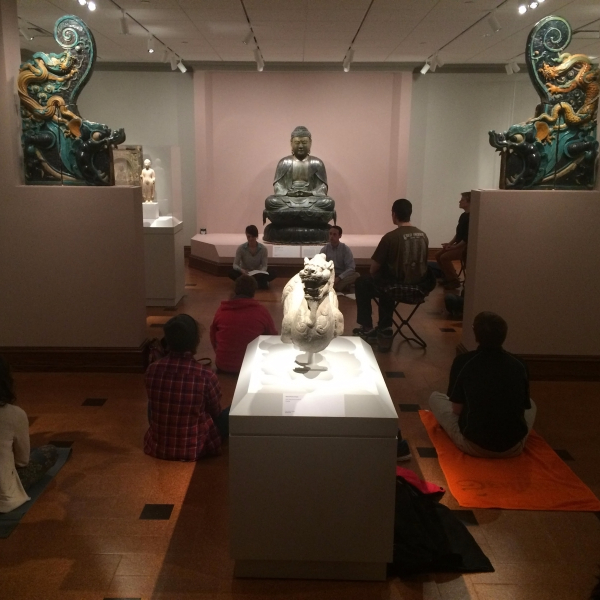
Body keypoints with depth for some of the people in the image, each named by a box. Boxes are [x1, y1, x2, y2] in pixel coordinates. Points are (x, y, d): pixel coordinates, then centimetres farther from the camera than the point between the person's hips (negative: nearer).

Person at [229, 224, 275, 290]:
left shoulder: (263, 248, -11)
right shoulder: (241, 248, -12)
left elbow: (264, 266, -12)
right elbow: (235, 265, -14)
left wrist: (260, 272, -36)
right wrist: (241, 270, -37)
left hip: (258, 273, 0)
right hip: (245, 273, 0)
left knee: (272, 274, -27)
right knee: (232, 273, -31)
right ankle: (258, 282, -30)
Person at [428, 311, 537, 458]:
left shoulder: (463, 361, -7)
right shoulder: (519, 365, 0)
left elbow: (457, 409, 0)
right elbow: (525, 406, 13)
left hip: (474, 445, -3)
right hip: (514, 447, 3)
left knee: (435, 397, 19)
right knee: (531, 404, 34)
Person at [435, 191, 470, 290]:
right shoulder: (463, 215, 11)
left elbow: (468, 238, -22)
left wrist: (454, 247, -18)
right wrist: (450, 243, 6)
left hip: (466, 247, -10)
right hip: (459, 245, 10)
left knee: (444, 257, -21)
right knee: (438, 255, 4)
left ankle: (454, 281, -8)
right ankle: (448, 277, 14)